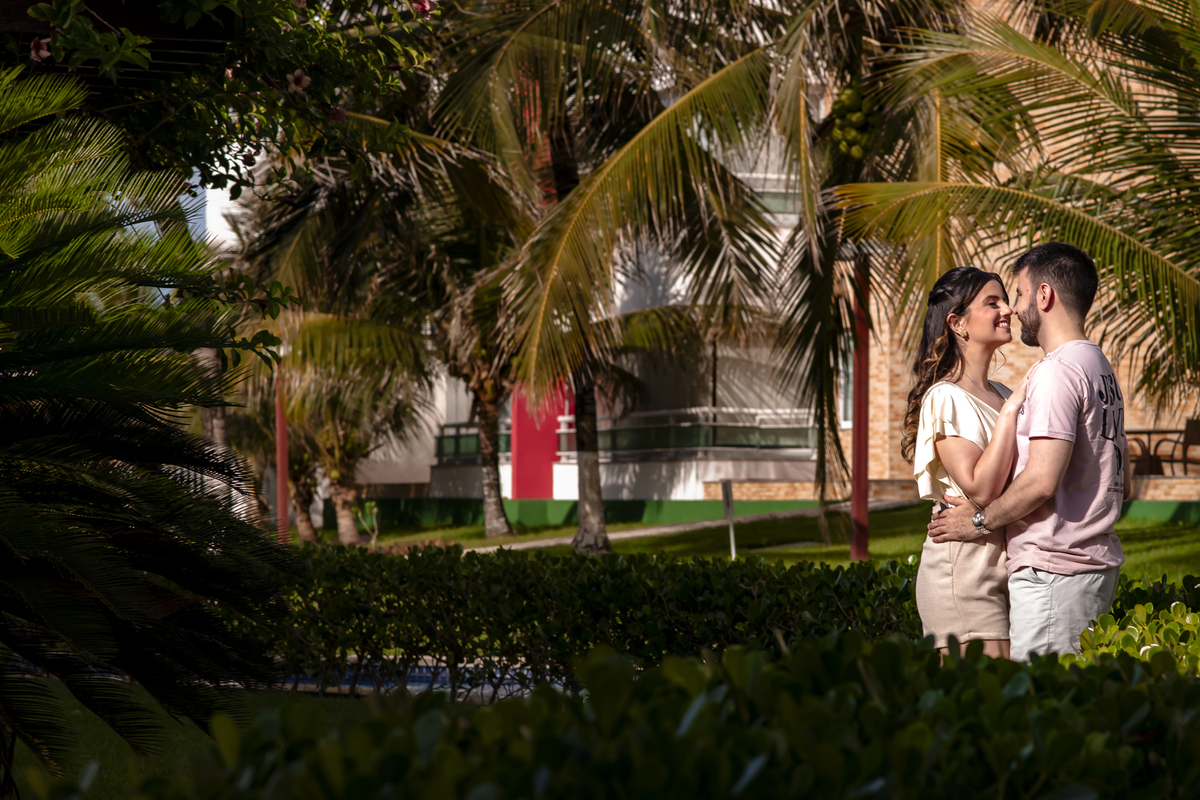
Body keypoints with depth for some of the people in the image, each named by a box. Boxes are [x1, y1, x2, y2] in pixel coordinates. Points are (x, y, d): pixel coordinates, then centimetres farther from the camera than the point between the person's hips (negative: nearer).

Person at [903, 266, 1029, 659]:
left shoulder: (1001, 395, 16)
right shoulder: (946, 398, -8)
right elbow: (980, 487, -19)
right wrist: (1011, 410, -16)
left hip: (1003, 568, 8)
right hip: (963, 565, -8)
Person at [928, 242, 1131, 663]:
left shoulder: (1056, 371, -12)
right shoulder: (1101, 368, 18)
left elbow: (1042, 481, -21)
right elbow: (1121, 483, 22)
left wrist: (980, 521, -6)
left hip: (1054, 570, -10)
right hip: (1098, 561, 10)